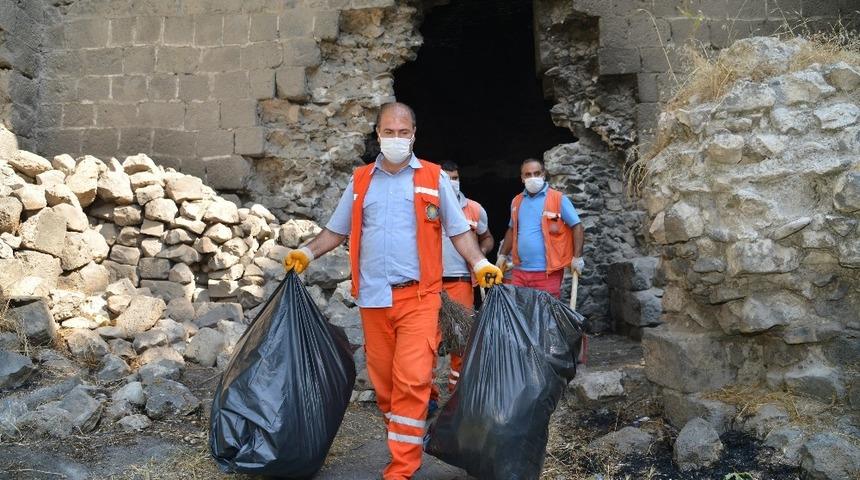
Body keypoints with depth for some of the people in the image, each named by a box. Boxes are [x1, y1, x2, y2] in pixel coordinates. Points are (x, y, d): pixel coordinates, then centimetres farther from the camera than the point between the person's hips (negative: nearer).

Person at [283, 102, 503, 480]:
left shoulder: (434, 178, 6)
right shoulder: (361, 180, 14)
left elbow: (458, 230, 7)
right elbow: (337, 229, 19)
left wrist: (480, 264, -7)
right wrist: (307, 253, 5)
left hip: (418, 296, -3)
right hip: (373, 297, 3)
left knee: (412, 379, -10)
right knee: (382, 379, 9)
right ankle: (406, 433, 30)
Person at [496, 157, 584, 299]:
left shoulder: (558, 199, -3)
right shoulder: (517, 201, 13)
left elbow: (577, 227, -3)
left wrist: (577, 257, -10)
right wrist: (502, 255, 20)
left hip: (547, 272, -4)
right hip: (520, 271, 5)